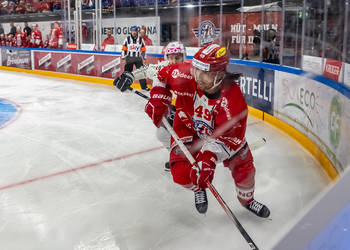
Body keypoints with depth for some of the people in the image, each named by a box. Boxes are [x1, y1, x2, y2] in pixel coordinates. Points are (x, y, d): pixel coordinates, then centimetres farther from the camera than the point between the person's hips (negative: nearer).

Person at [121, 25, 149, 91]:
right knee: (127, 72, 2)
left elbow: (143, 49, 10)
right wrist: (123, 57, -2)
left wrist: (144, 57, 7)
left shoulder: (140, 39, 4)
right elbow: (124, 48, 3)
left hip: (138, 58, 1)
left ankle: (144, 86, 2)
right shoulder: (127, 39, 1)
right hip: (129, 58, -1)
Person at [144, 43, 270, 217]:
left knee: (243, 166, 3)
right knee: (182, 173, -12)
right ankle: (199, 189, 27)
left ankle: (247, 199, 37)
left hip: (219, 131, -1)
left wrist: (211, 156, -45)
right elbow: (163, 75, -6)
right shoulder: (185, 75, -31)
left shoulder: (232, 99, -37)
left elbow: (227, 136, -32)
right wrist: (158, 100, -14)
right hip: (188, 127, 1)